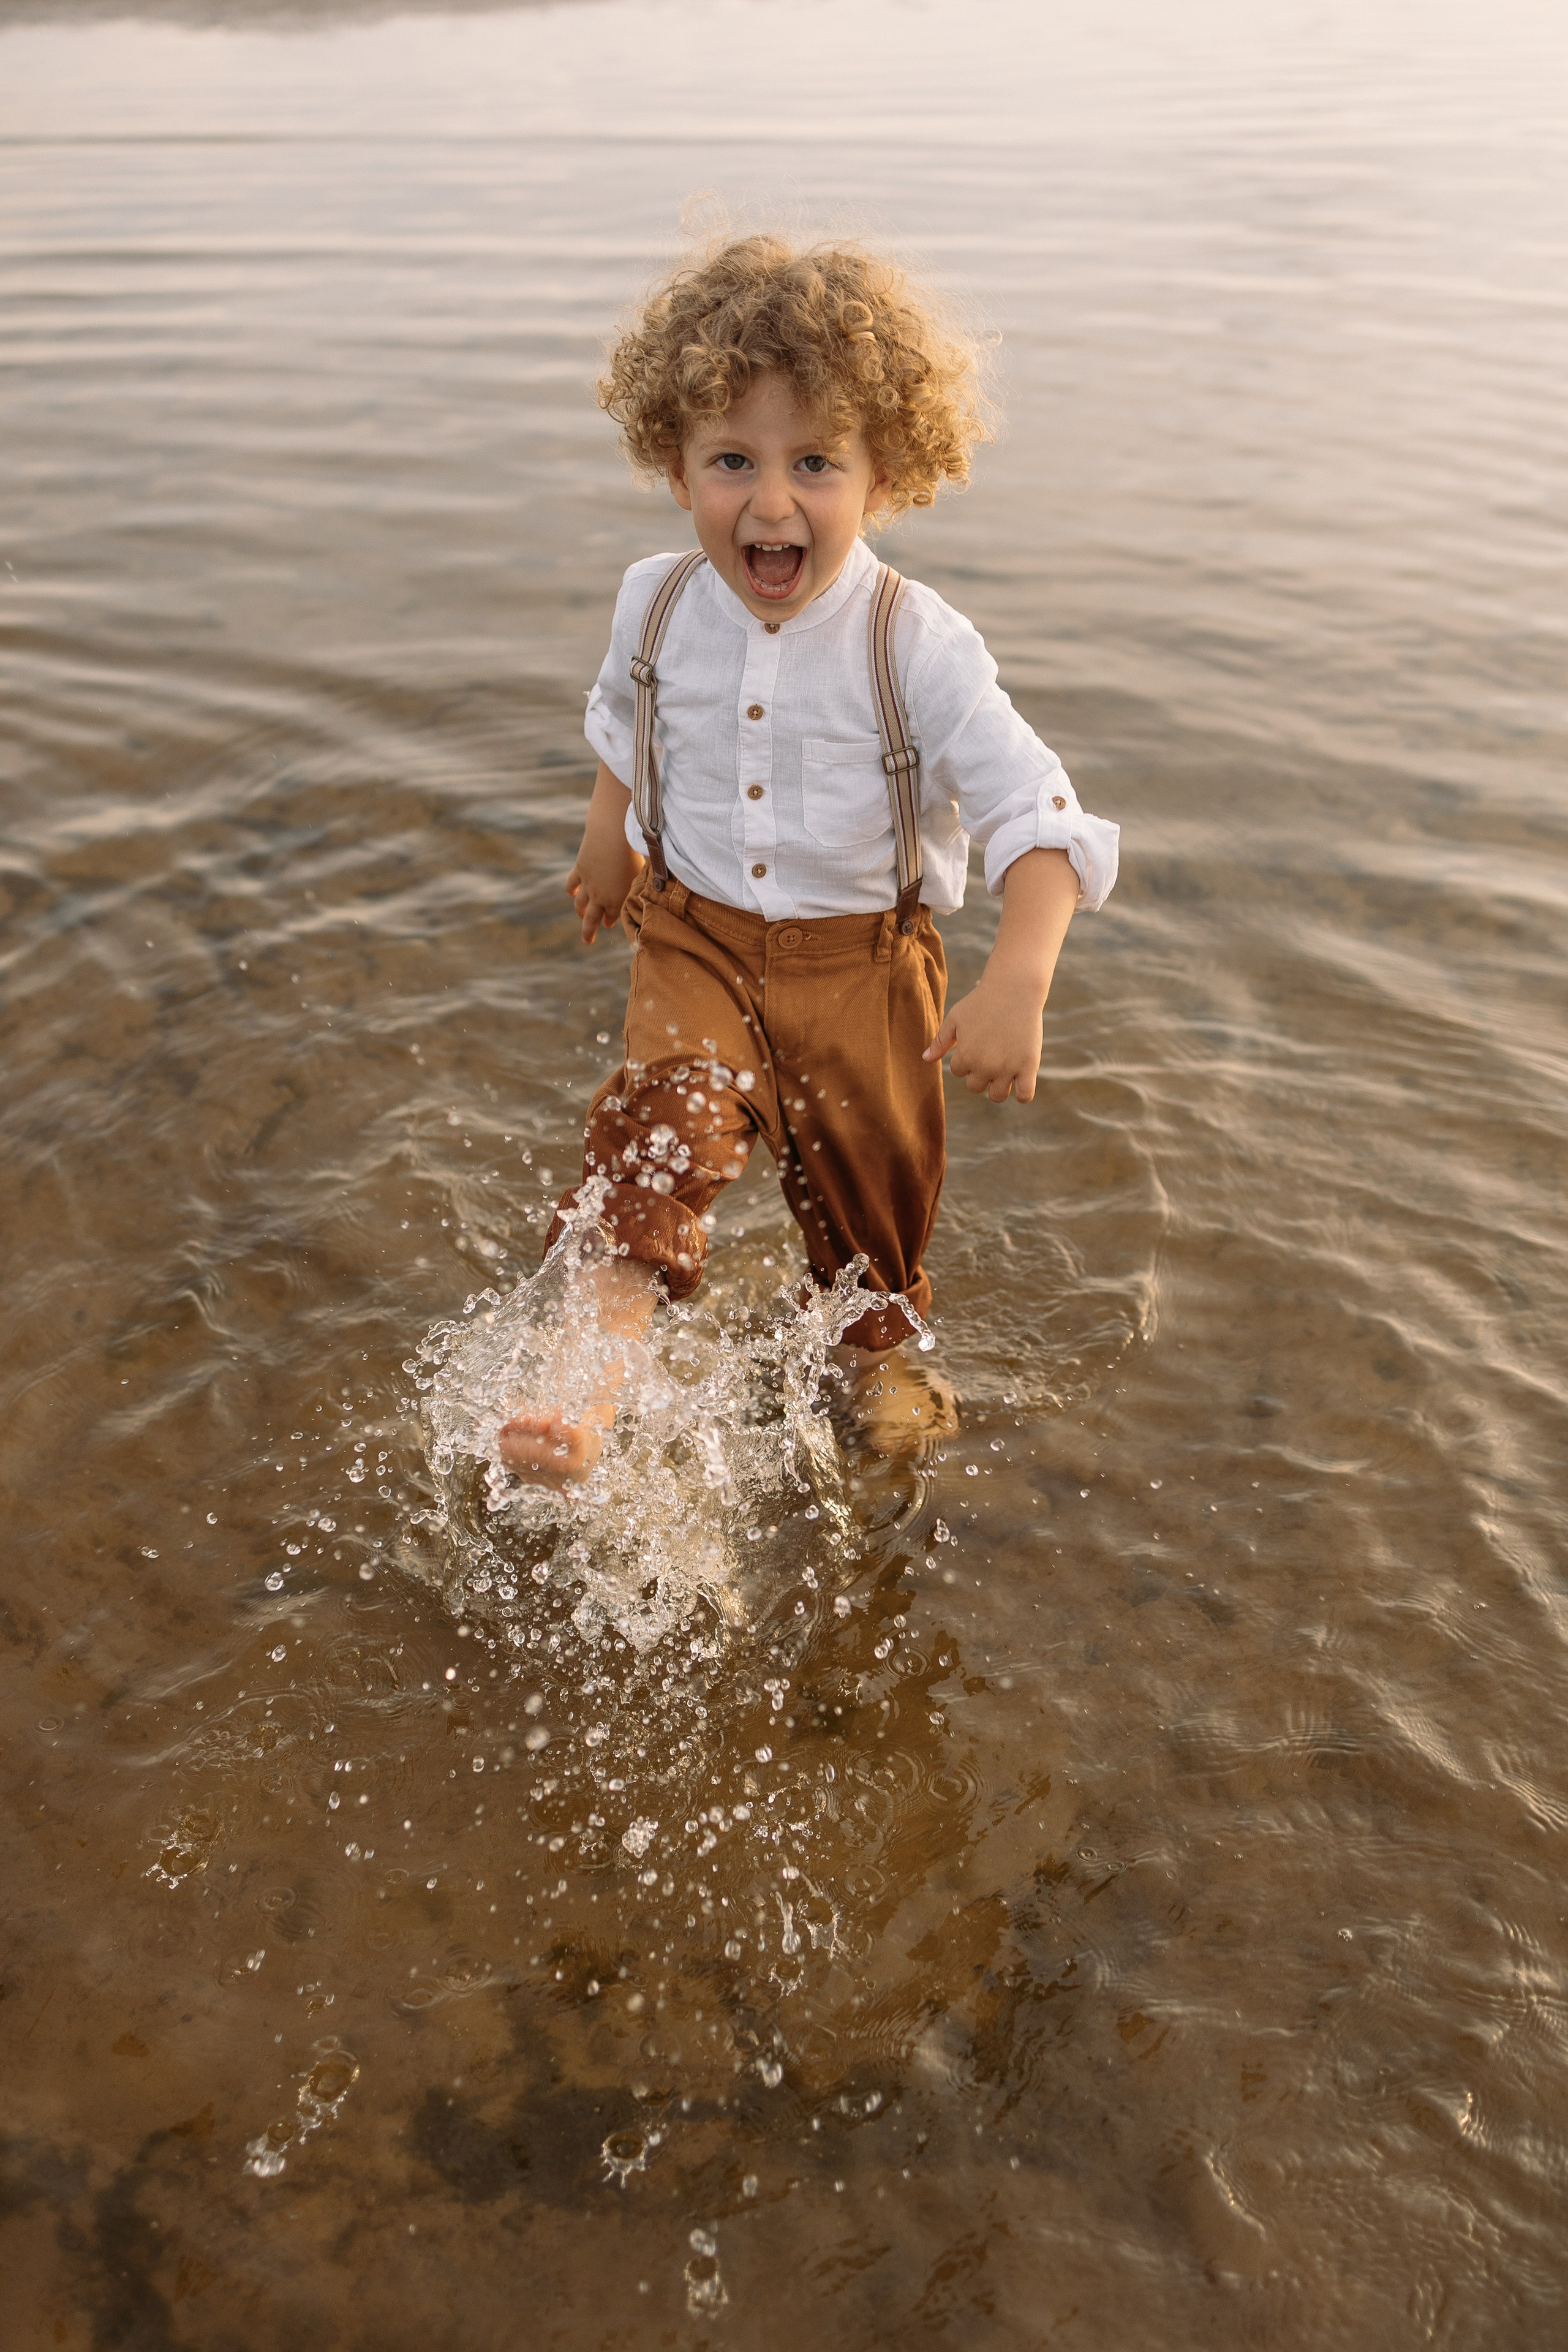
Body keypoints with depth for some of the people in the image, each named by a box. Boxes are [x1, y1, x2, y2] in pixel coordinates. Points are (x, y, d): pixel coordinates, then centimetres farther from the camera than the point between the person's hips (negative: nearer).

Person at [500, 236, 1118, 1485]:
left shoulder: (918, 645, -21)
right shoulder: (658, 604, -8)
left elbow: (1038, 816, -25)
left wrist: (1018, 983, -39)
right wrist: (610, 835, 27)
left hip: (862, 958, -1)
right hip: (697, 937, 2)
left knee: (871, 1170, 14)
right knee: (662, 1128, -21)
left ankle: (877, 1347, 43)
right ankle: (590, 1378, -23)